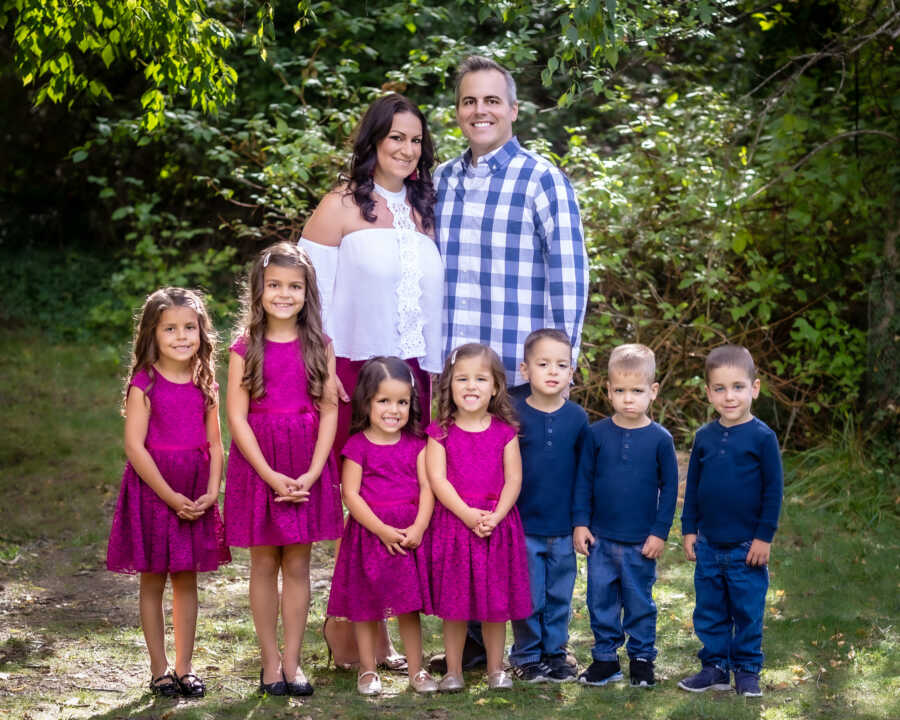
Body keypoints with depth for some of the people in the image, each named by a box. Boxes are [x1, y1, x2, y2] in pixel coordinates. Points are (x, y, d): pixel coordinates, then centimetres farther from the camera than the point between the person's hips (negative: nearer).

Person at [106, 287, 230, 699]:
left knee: (187, 579, 9)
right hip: (153, 490, -4)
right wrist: (170, 496, -16)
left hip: (195, 496, 4)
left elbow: (214, 444, 7)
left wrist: (211, 492, -8)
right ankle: (159, 670, 14)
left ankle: (184, 668, 18)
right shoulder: (144, 384, -9)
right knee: (153, 581, 5)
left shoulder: (205, 385, 5)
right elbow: (134, 446, -14)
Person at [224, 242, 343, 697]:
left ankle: (292, 663, 12)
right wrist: (271, 475, -14)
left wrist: (311, 474, -11)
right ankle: (270, 663, 13)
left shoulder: (319, 346, 4)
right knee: (264, 563, 5)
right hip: (257, 466, -1)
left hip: (307, 469, 1)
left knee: (297, 564, 5)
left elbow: (329, 411, 0)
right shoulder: (246, 347, 0)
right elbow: (237, 417, -5)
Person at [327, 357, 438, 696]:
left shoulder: (416, 444, 5)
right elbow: (350, 494, -9)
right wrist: (382, 530, -16)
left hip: (410, 533, 2)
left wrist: (418, 528, -15)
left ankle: (416, 670, 16)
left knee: (410, 606, 7)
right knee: (366, 607, 5)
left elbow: (426, 488, 0)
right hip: (369, 533, -2)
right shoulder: (358, 446, -4)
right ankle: (367, 670, 17)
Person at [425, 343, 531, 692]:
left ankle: (496, 668, 20)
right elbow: (437, 479, -9)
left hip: (497, 524, 1)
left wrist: (495, 516, -15)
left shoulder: (504, 431, 4)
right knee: (454, 601, 4)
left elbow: (513, 479, -1)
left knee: (496, 601, 7)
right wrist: (467, 514, -19)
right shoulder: (441, 432, 0)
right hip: (453, 523, -1)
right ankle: (453, 670, 15)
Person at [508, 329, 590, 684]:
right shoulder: (513, 415, -6)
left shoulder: (577, 418, 1)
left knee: (560, 596, 10)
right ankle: (526, 657, 17)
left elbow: (584, 472, 8)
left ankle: (555, 653, 24)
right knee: (528, 597, 3)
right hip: (523, 527, -2)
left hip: (564, 530, 2)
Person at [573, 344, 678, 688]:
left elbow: (669, 487, 0)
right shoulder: (597, 434, -2)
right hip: (600, 538, 1)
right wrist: (580, 523, 0)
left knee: (639, 602, 8)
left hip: (641, 542, -1)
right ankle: (605, 657, 20)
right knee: (601, 599, 8)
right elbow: (583, 480, 4)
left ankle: (641, 658, 22)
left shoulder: (660, 439, -5)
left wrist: (660, 531, -3)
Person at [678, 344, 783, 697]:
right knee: (709, 611, 11)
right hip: (708, 546, 4)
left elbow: (773, 490, -7)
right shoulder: (704, 437, 3)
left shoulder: (762, 437, -9)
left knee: (748, 612, 5)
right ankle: (714, 667, 22)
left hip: (747, 548, -4)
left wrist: (764, 536, -9)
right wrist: (689, 529, 8)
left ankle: (747, 670, 17)